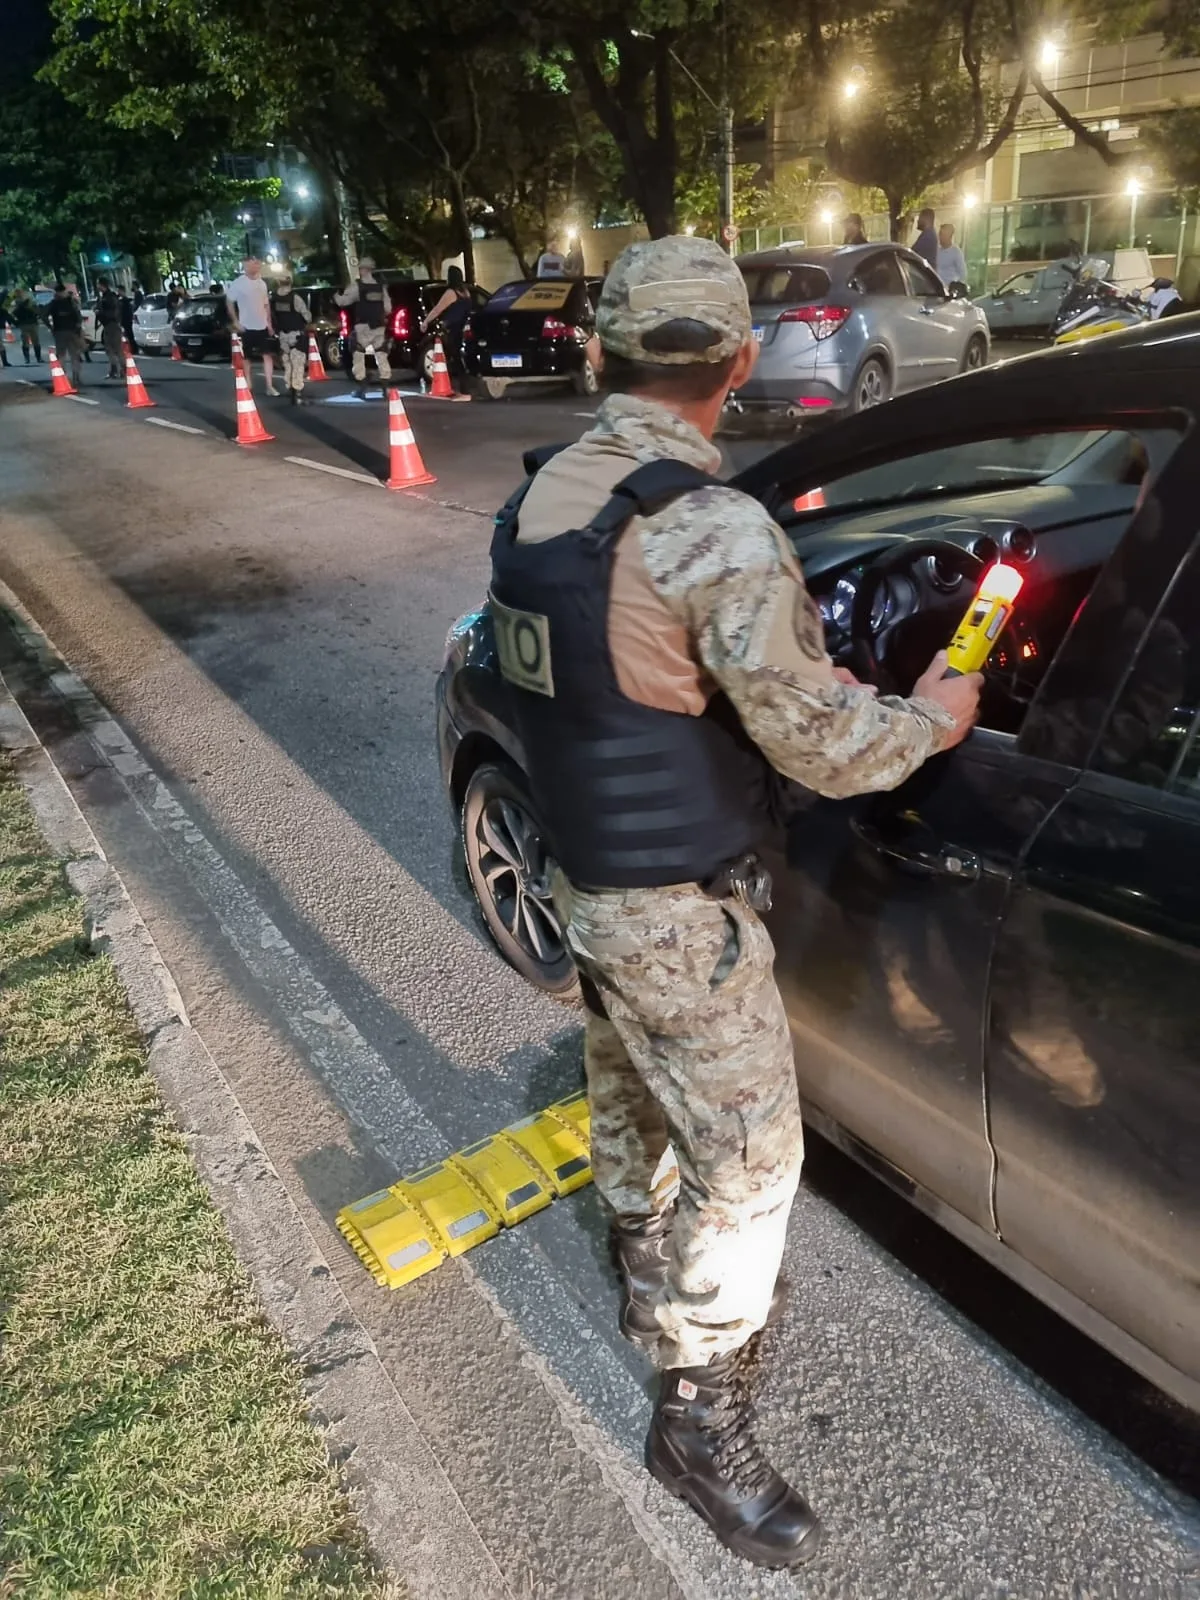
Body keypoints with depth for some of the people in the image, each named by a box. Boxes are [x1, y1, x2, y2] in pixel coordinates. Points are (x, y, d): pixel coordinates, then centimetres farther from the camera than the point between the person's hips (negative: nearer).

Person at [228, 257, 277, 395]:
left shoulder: (262, 283, 8)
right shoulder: (238, 283, -9)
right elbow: (229, 302, -5)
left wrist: (269, 322, 10)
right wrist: (235, 322, -10)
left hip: (262, 326, 4)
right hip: (247, 327, -4)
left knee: (268, 355, 0)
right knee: (248, 358, 5)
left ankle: (269, 386, 2)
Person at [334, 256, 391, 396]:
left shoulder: (356, 286, -6)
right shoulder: (381, 286, 9)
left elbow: (343, 301, -6)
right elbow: (387, 308, 9)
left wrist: (336, 295, 15)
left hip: (363, 327, -4)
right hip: (379, 326, 4)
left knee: (358, 355, 3)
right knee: (381, 354, 8)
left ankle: (361, 387, -3)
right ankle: (386, 384, 3)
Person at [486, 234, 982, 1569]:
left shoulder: (534, 499, -1)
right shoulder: (714, 532, -26)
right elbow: (821, 747, -22)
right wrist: (931, 718, -1)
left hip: (582, 871, 9)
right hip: (678, 907, -8)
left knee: (627, 1092, 29)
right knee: (748, 1156, 7)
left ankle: (645, 1275, 55)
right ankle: (697, 1415, 25)